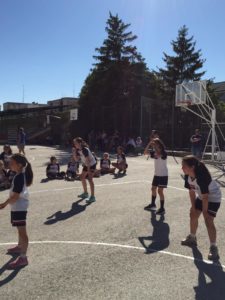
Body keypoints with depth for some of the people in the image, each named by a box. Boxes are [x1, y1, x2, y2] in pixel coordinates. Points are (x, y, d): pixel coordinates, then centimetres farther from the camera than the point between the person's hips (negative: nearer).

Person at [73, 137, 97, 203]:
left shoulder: (85, 150, -28)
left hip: (92, 164, -9)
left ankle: (92, 197, -16)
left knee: (90, 179, -17)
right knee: (82, 177, 15)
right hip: (86, 164, 10)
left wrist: (88, 170, -34)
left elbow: (87, 160, -31)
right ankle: (85, 193, 31)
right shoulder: (78, 150, -3)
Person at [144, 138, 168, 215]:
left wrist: (155, 146, -33)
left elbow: (158, 155, -39)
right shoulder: (154, 153, 4)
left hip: (163, 175, -8)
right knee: (153, 189, 18)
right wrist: (149, 144, -16)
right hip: (156, 174, 8)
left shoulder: (164, 153, -19)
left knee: (160, 191, -7)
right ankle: (153, 204, 37)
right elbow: (145, 152, -6)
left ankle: (162, 208, 4)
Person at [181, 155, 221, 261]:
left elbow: (205, 197, -31)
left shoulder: (201, 177, -38)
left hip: (213, 198, -9)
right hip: (201, 196, 9)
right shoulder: (188, 176, -15)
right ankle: (192, 238, 37)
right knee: (193, 215, 16)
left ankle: (213, 248, -5)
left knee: (208, 221, -17)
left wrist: (205, 211, -22)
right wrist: (193, 206, 0)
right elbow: (191, 191, -3)